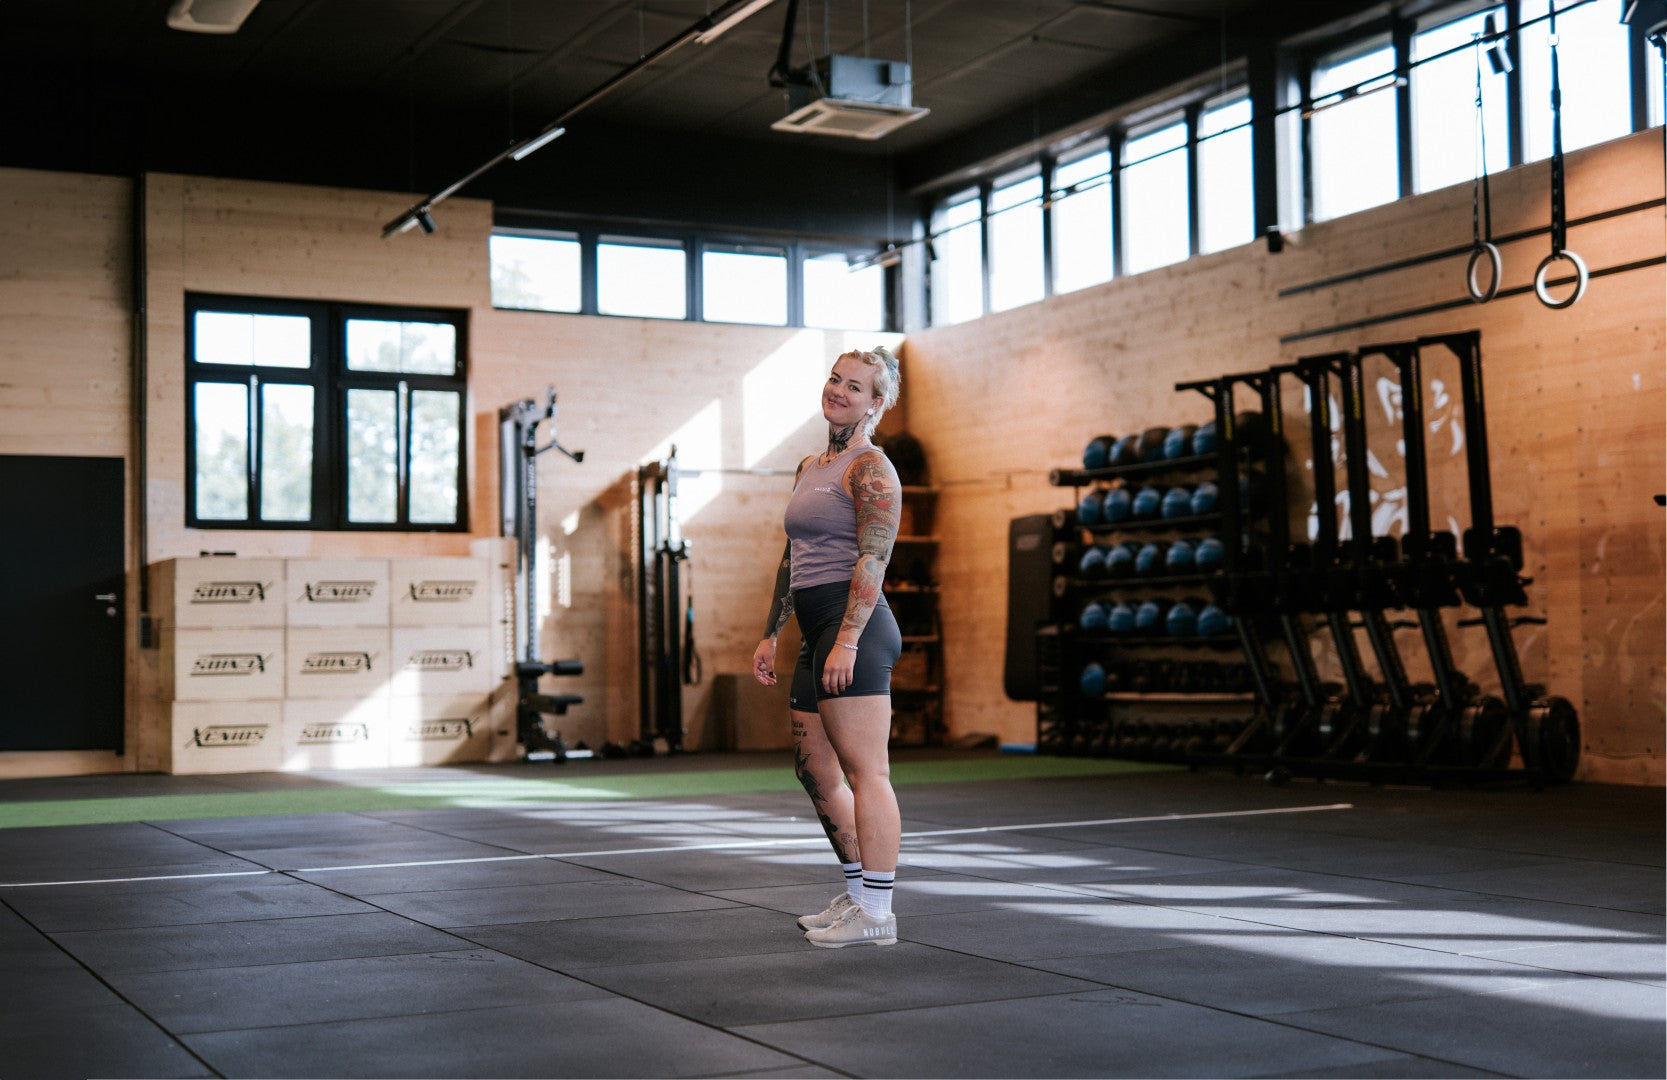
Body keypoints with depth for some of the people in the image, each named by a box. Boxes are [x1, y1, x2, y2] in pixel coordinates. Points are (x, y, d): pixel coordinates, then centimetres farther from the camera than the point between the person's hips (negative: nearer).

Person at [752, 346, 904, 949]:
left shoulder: (871, 469, -6)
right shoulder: (811, 468, 21)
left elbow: (873, 559, -16)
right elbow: (792, 559, 25)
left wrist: (847, 639, -24)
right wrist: (770, 635, 22)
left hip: (856, 628, -10)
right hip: (819, 632, 10)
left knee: (865, 771, -8)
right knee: (814, 769, 13)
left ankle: (876, 912, -5)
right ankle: (857, 894, 23)